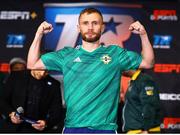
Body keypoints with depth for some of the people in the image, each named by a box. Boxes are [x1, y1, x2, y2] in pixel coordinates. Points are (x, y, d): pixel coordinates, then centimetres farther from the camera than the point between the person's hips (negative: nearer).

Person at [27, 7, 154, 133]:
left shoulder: (115, 53, 9)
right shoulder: (67, 55, 11)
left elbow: (148, 62, 8)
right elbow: (33, 64, 12)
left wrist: (143, 35, -5)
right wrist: (39, 35, 1)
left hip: (105, 128, -1)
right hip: (73, 127, 1)